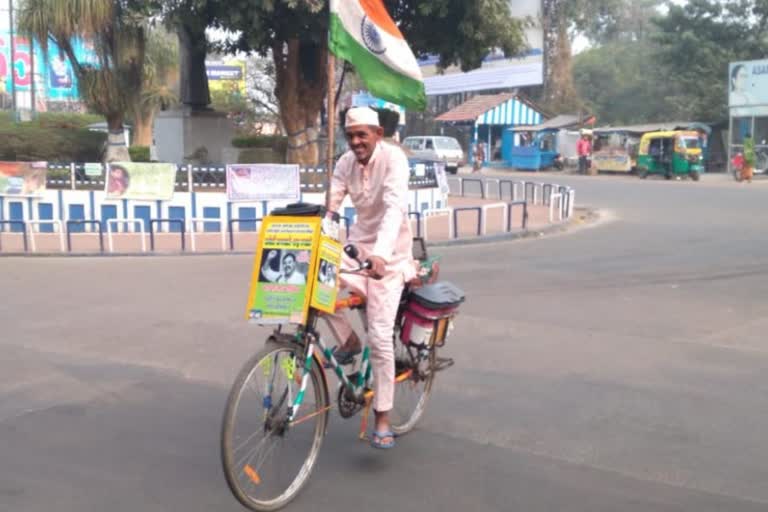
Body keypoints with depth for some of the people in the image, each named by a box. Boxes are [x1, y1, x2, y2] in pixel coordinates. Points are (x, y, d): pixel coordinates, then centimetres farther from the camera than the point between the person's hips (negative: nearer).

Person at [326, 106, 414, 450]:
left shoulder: (393, 158, -18)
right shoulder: (346, 163, 1)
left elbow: (396, 207, -32)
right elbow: (329, 204, -6)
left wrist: (381, 253, -47)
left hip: (388, 255, -5)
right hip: (357, 246, 5)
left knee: (380, 337, -11)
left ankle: (383, 420, 3)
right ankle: (348, 341, 2)